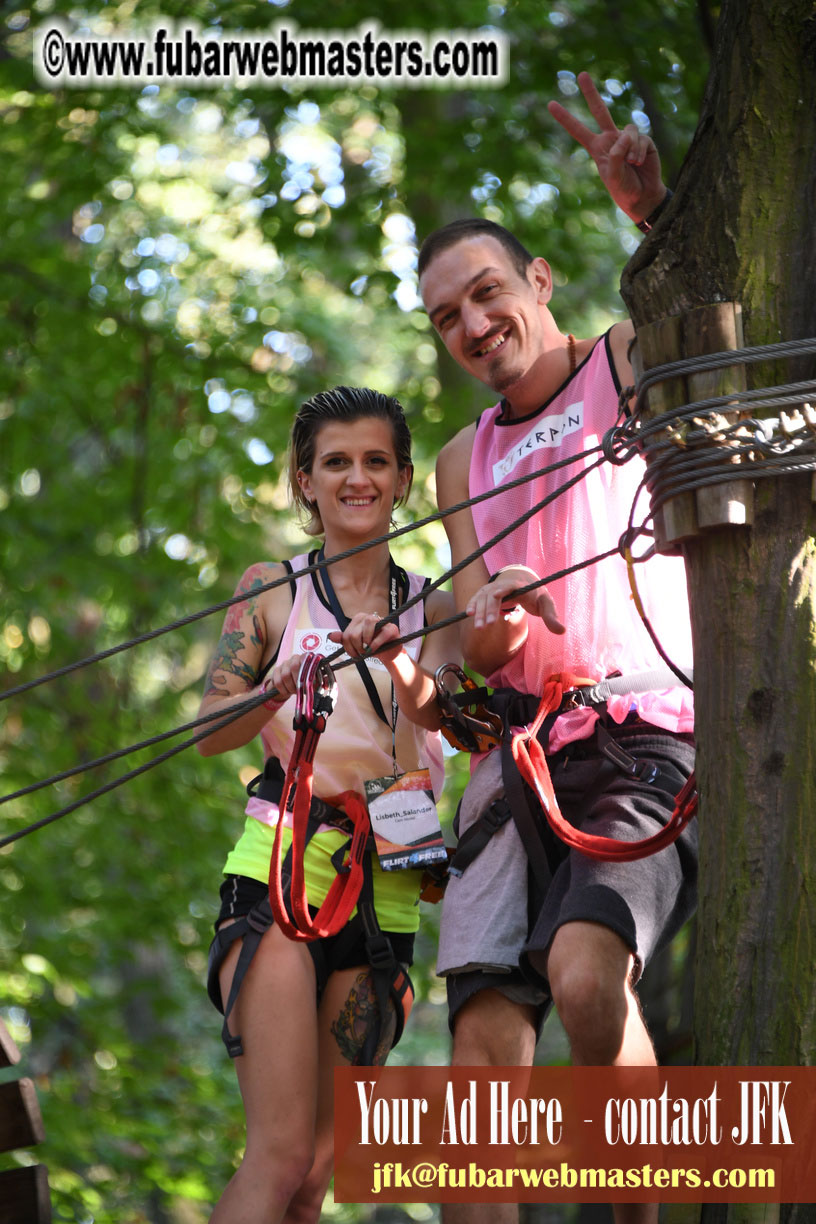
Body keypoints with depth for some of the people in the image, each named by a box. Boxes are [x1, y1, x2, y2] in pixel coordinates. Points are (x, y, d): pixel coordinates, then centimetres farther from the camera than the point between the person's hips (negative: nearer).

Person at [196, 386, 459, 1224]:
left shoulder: (432, 608, 14)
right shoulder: (272, 590, 9)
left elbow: (437, 712, -7)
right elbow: (211, 730, -2)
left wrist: (388, 655, -28)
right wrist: (287, 685, -21)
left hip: (387, 886, 3)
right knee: (279, 1156, -17)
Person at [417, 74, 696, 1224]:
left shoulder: (634, 362, 9)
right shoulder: (464, 461, 24)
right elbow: (471, 647, 18)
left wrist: (661, 213, -31)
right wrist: (492, 621, -7)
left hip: (648, 747, -5)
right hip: (516, 759, 5)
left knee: (584, 970, -31)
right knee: (487, 1045, -11)